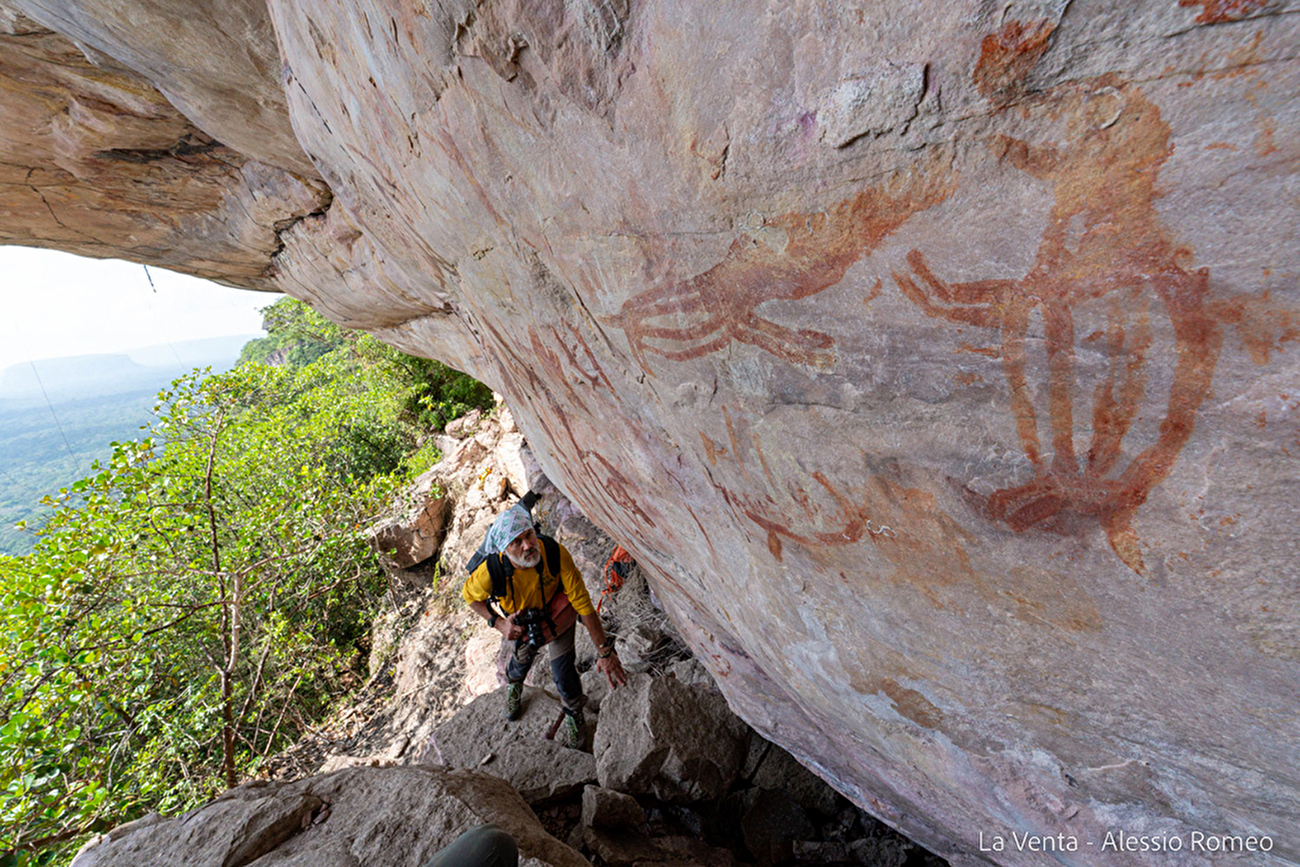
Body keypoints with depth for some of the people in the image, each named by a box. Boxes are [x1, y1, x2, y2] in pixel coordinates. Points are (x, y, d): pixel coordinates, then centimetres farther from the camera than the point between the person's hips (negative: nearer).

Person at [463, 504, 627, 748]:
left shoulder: (556, 554, -41)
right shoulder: (491, 572, -37)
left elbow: (583, 602, -33)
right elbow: (469, 595, -11)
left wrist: (604, 651, -30)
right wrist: (498, 623, -23)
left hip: (558, 614, -1)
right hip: (521, 623, 2)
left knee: (563, 671, 1)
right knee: (521, 660, 24)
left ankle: (573, 714, 37)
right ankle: (513, 684, 65)